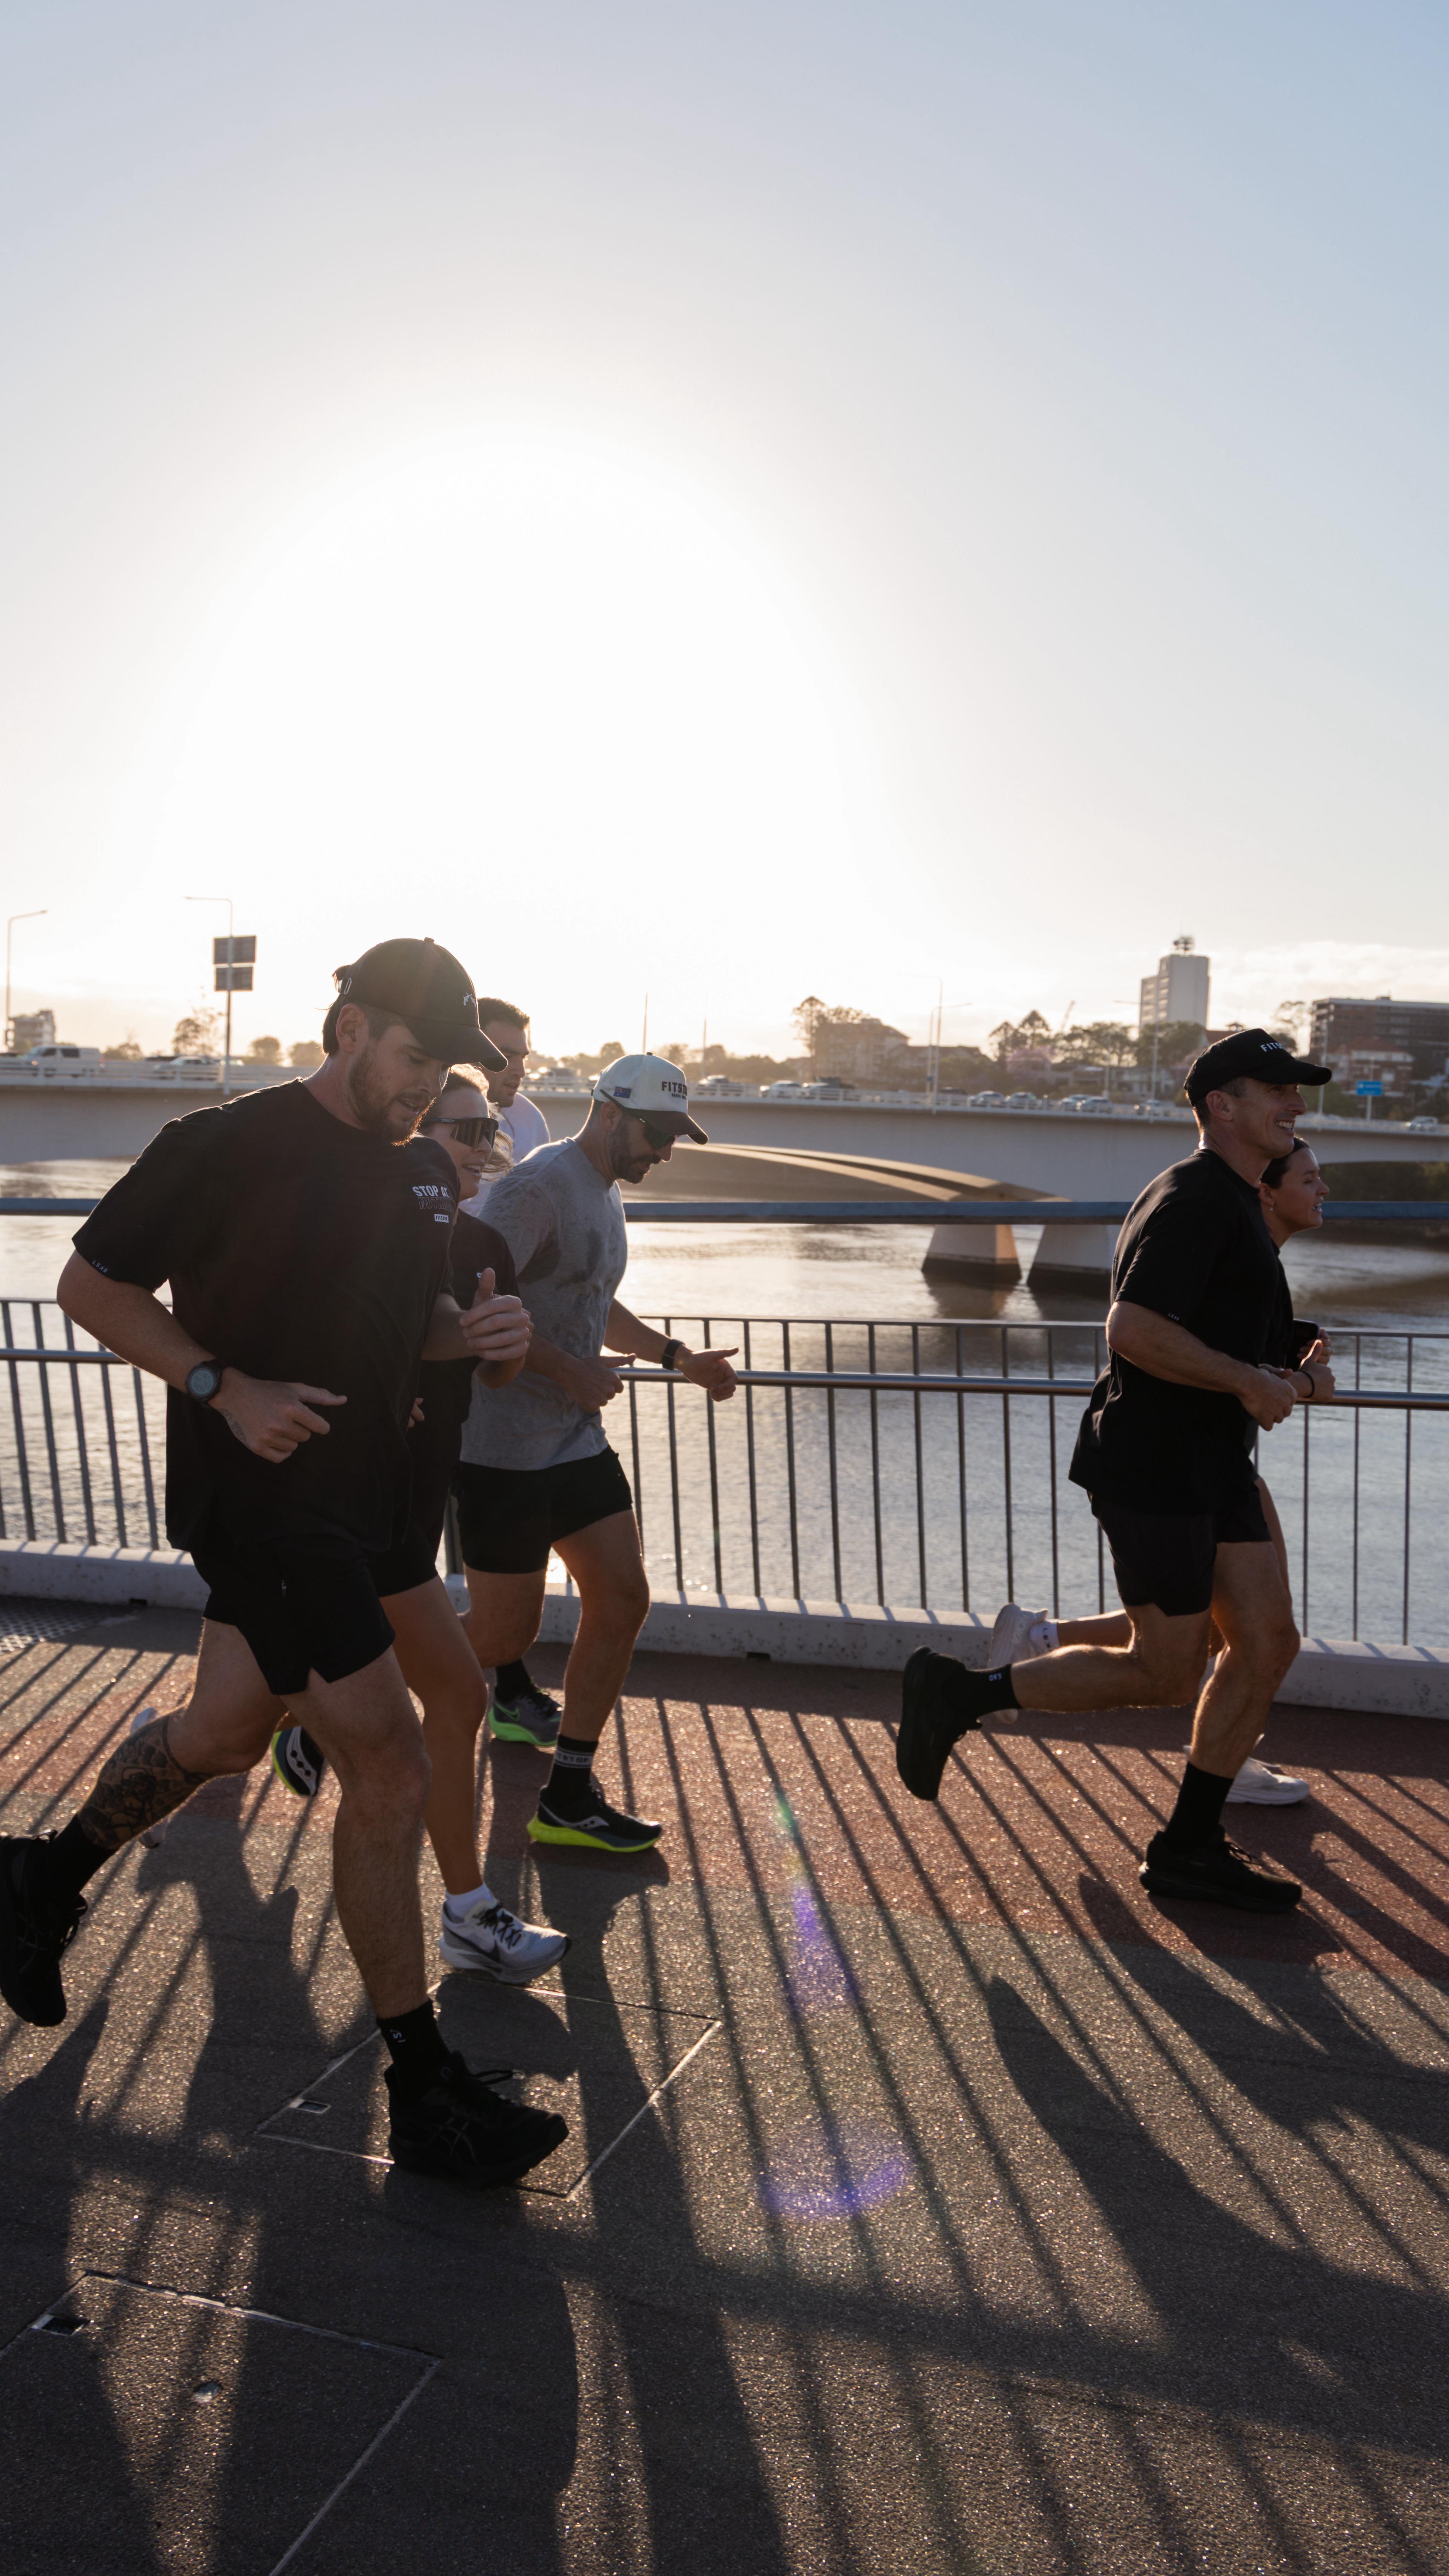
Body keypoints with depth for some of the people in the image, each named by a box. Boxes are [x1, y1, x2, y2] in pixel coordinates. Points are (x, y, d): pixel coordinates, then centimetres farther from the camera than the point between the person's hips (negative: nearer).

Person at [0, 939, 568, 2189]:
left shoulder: (426, 1169, 9)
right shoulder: (229, 1146, -14)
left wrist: (476, 1329, -1)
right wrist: (227, 1387, -19)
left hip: (367, 1493, 8)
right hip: (265, 1505, -8)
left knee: (222, 1736, 22)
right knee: (390, 1771, -8)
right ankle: (424, 2089, 7)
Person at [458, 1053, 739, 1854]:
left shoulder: (606, 1193, 15)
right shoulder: (540, 1184, -16)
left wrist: (680, 1358, 21)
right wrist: (570, 1372, -19)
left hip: (576, 1442, 9)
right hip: (504, 1447, -9)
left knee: (623, 1600, 5)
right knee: (504, 1635, -2)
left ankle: (568, 1797, 17)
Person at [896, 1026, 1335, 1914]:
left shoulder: (1235, 1204, 17)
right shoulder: (1194, 1200, -17)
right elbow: (1133, 1329, -27)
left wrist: (1264, 1380, 16)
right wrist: (1247, 1382, -18)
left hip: (1211, 1462, 10)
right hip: (1154, 1465, -10)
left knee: (1270, 1643, 7)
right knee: (1166, 1674, -3)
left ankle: (1190, 1847, 17)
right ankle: (959, 1693, 9)